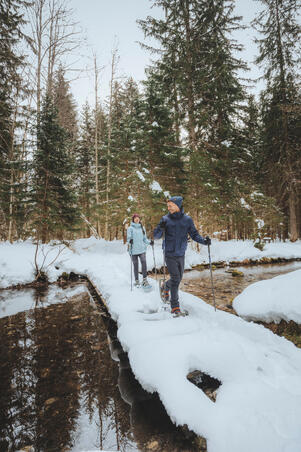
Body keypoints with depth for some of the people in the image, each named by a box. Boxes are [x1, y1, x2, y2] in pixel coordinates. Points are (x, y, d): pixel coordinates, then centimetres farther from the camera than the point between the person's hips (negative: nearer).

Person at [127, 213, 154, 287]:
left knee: (144, 263, -15)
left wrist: (149, 242, 0)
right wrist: (130, 241, -28)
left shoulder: (142, 228, 14)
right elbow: (128, 238, -6)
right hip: (134, 250, -2)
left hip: (142, 249, 2)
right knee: (135, 266, 5)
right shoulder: (130, 228, 1)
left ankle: (145, 280, -10)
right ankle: (136, 281, 17)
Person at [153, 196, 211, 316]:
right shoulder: (165, 219, -5)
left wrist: (204, 241, -14)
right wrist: (161, 228, -25)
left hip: (181, 254, 3)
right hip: (169, 254, -3)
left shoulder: (187, 220, 0)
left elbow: (194, 234, 4)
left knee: (179, 278, 16)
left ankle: (166, 288, 48)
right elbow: (156, 236, -4)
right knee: (175, 278, -8)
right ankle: (175, 306, 4)